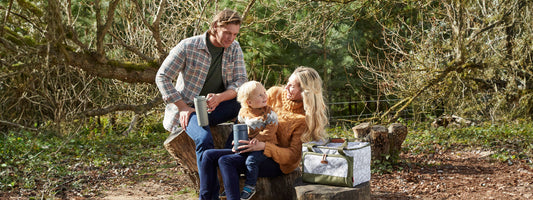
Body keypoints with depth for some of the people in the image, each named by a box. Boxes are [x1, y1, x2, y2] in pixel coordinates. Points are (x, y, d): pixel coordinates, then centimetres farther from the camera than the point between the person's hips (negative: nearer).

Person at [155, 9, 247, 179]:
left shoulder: (234, 48, 3)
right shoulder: (188, 47, -10)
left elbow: (241, 82, -4)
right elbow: (162, 77, -7)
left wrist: (220, 97, -25)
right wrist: (183, 108, -16)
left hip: (216, 108, 5)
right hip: (189, 108, -5)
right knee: (204, 139, -35)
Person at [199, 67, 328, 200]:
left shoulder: (306, 118, -16)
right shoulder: (275, 93, -1)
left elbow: (293, 155, -18)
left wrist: (263, 146, -29)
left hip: (279, 163, -7)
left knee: (226, 161, -27)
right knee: (209, 155, -7)